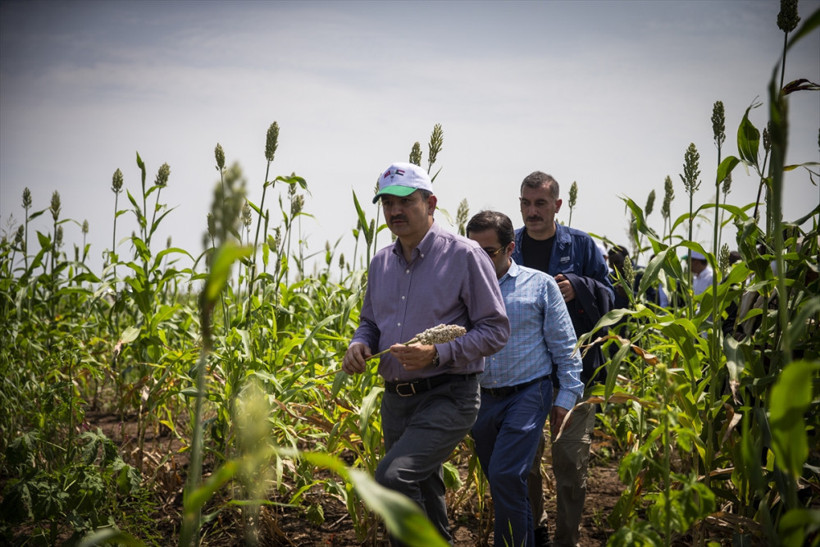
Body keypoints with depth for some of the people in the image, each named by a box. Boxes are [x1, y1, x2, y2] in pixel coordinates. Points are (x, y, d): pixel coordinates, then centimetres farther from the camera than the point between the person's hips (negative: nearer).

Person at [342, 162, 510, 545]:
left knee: (393, 475, -26)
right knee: (420, 499, 16)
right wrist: (359, 344, -1)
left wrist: (438, 354, -22)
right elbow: (369, 321, 24)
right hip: (396, 399, 7)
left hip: (447, 398, -7)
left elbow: (495, 330, -10)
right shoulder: (381, 263, 10)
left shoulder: (464, 255, -10)